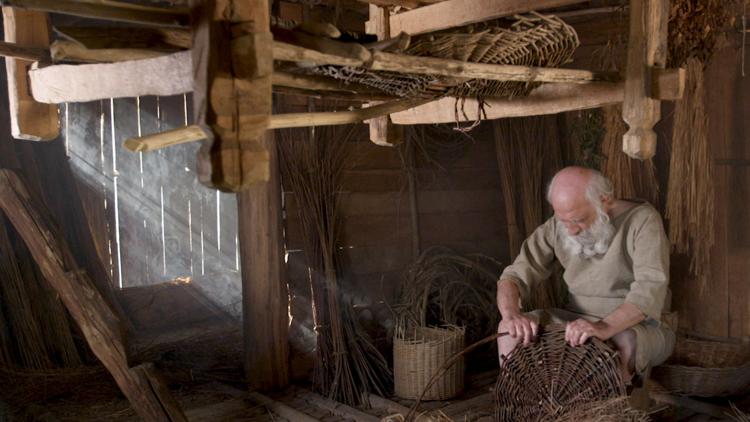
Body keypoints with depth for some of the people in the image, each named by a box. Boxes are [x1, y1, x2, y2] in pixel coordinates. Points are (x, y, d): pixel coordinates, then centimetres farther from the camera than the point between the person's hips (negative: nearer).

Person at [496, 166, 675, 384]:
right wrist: (512, 314, -26)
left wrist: (606, 327, -44)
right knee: (510, 329, -17)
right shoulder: (556, 228, -2)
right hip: (576, 320, 4)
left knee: (624, 343, -38)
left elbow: (651, 287, -28)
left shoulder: (642, 220, -15)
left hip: (634, 326, -3)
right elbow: (515, 275, -4)